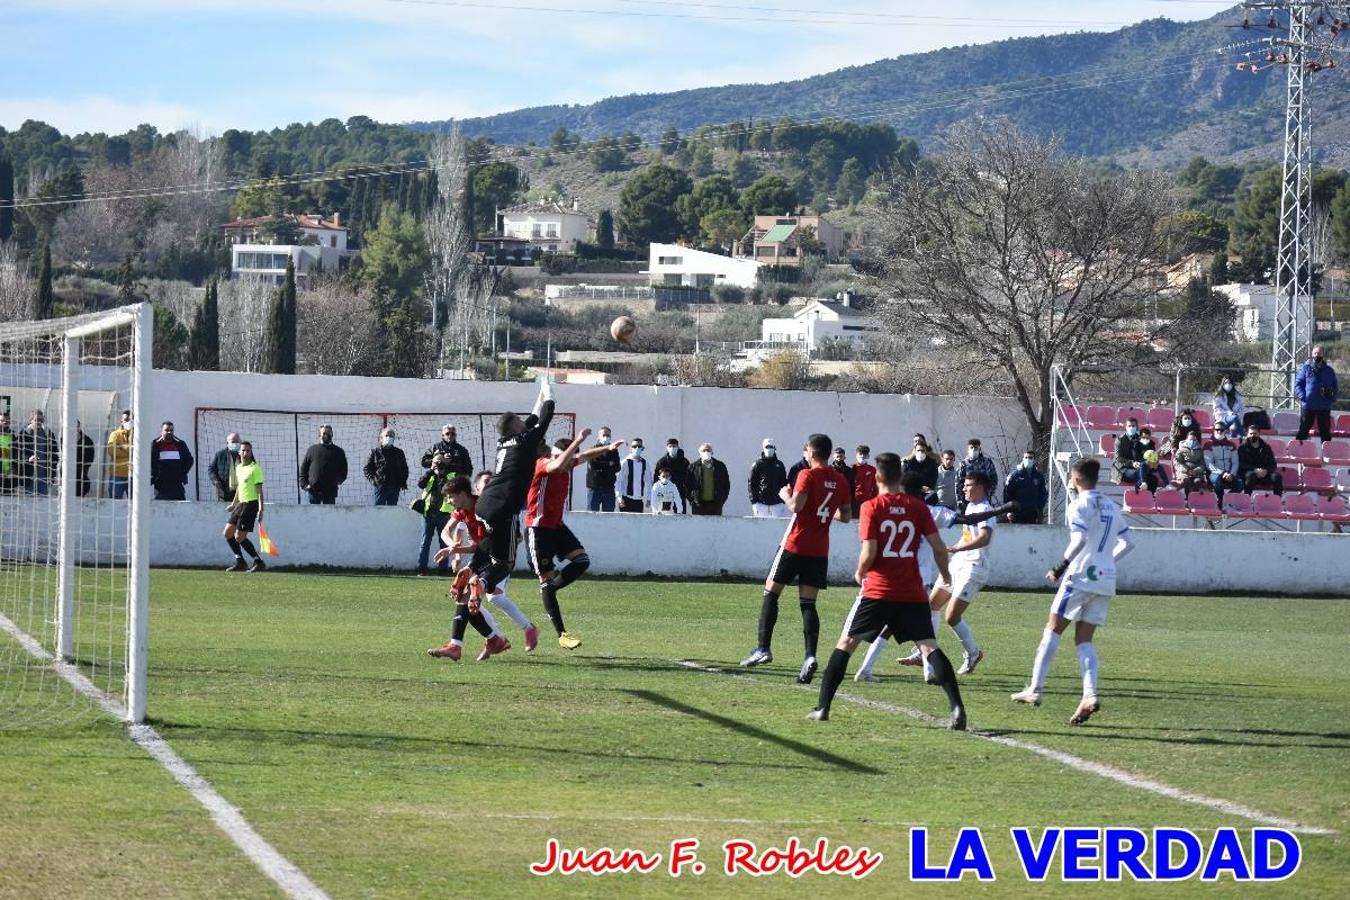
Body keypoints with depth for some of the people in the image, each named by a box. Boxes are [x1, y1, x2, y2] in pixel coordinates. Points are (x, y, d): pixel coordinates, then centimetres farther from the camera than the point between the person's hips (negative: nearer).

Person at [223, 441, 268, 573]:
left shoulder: (255, 469, -11)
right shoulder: (238, 468, 13)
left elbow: (259, 490, -14)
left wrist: (260, 509, -20)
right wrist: (234, 503, 31)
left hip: (251, 504, -8)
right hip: (241, 503, 8)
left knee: (239, 537, -10)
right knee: (228, 533, 4)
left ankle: (259, 562, -1)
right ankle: (240, 562, 10)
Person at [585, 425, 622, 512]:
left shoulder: (613, 451, 10)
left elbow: (617, 468, -2)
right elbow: (592, 465, -16)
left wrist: (601, 467, -10)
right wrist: (608, 464, -9)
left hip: (609, 488, 3)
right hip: (594, 488, -3)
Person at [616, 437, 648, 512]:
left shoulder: (644, 463, 6)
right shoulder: (626, 462, -6)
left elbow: (647, 481, 11)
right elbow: (619, 480, -7)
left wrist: (647, 498, 8)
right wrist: (620, 497, -12)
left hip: (639, 500, 4)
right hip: (627, 499, -4)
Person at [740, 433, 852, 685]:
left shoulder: (808, 476, -10)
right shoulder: (840, 481, 8)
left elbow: (796, 505, -21)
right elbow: (846, 515, 15)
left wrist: (785, 495, -2)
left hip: (796, 545, -5)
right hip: (820, 550, 5)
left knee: (771, 591, 8)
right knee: (808, 603, 3)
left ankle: (764, 648, 3)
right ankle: (810, 656, -15)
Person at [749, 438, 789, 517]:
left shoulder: (779, 465, 10)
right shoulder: (757, 465, 3)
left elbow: (784, 484, 13)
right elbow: (751, 484, 2)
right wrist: (754, 502, -6)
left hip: (777, 504, 2)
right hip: (761, 504, -2)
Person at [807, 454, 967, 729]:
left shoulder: (872, 507, -6)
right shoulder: (918, 507, 3)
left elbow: (868, 553, -12)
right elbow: (938, 547, 1)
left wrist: (860, 573, 8)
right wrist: (944, 574, 20)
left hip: (878, 590, -2)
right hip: (913, 593, 2)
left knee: (845, 644, 9)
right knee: (929, 647, -1)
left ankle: (822, 707, 6)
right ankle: (957, 707, -16)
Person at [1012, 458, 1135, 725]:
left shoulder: (1080, 505, -7)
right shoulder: (1110, 505, 16)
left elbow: (1079, 539, -21)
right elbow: (1128, 542, 19)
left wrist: (1061, 568, -14)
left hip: (1081, 576, -7)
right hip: (1107, 580, 7)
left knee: (1053, 629, 2)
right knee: (1084, 639, 6)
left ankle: (1035, 690, -1)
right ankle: (1090, 695, -13)